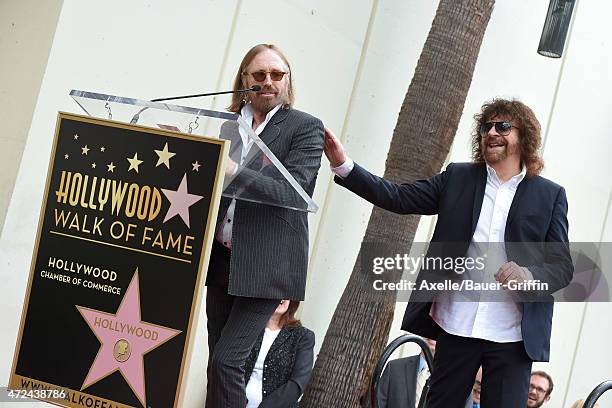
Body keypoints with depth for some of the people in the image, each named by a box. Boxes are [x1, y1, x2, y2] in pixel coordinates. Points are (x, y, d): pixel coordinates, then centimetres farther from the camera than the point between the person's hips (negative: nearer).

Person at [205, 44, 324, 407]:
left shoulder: (306, 127, -2)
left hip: (266, 264, -6)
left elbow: (293, 188, -16)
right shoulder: (230, 127, 14)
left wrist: (235, 173, -28)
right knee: (217, 363, 9)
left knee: (227, 359, -13)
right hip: (222, 258, 6)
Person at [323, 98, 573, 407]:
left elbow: (563, 266, 2)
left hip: (513, 336, -1)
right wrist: (344, 166, -9)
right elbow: (398, 197, 2)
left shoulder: (550, 195, 4)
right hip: (455, 327, 2)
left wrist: (530, 277, -20)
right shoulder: (458, 178, 8)